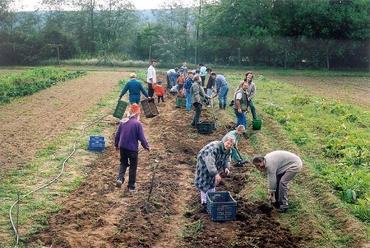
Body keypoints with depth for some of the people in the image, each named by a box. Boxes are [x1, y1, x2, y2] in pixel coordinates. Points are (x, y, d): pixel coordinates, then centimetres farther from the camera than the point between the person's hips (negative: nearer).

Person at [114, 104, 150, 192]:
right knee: (133, 167, 11)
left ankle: (120, 178, 1)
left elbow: (117, 134, 7)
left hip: (122, 147, 4)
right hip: (133, 149, -4)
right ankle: (131, 186, 18)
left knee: (123, 163, 23)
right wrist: (147, 146, 3)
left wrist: (116, 144, 23)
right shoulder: (138, 123, -16)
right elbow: (142, 138, -13)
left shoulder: (122, 122, -1)